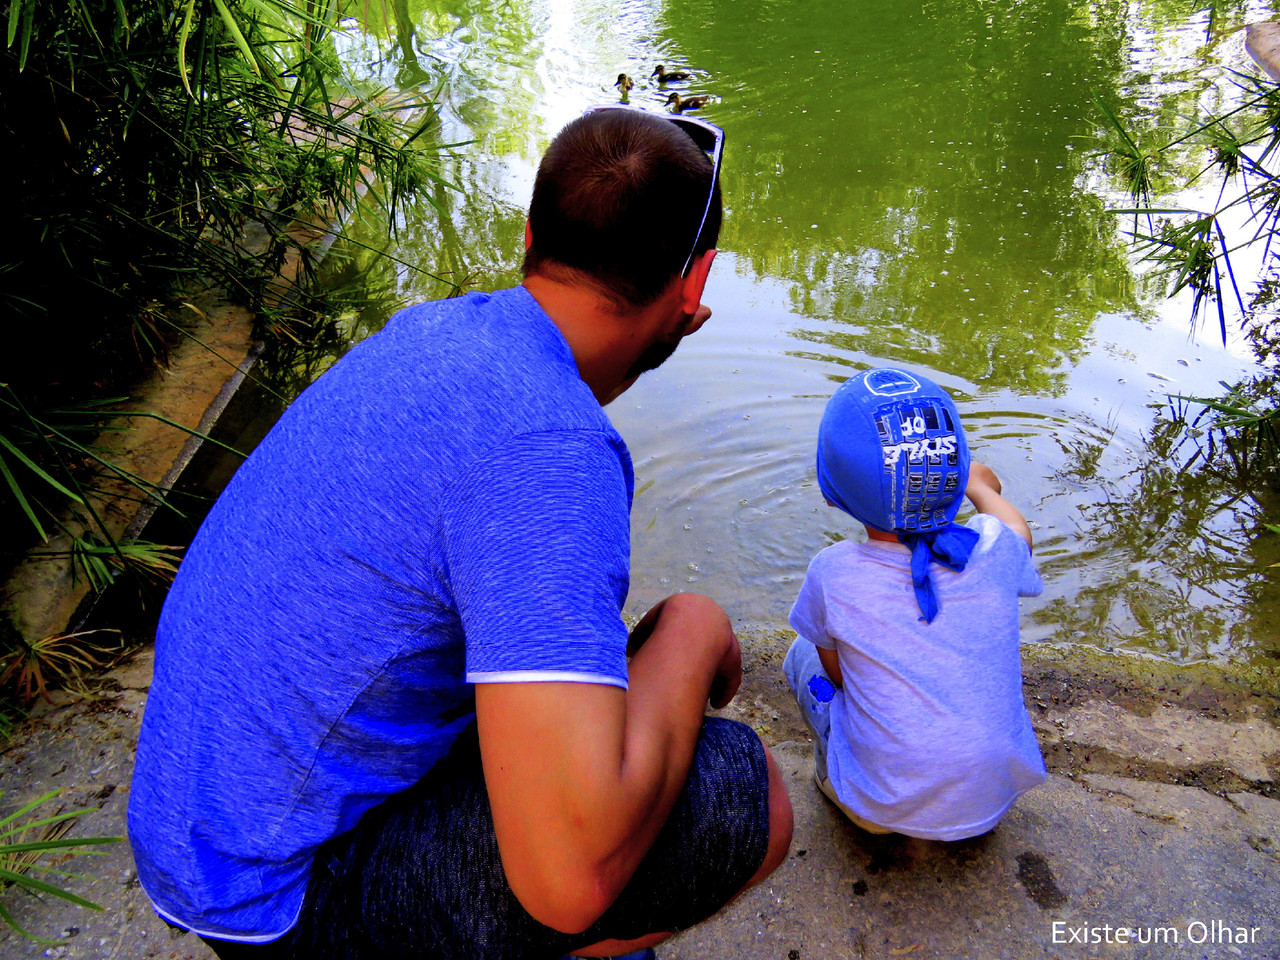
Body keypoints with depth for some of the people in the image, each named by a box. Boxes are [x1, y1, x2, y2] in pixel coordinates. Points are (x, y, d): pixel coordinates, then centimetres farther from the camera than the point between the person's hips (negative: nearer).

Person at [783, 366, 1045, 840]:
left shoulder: (833, 574, -20)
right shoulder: (996, 551, -14)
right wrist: (981, 487, 35)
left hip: (881, 808, -2)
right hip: (993, 800, 2)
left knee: (803, 652, 17)